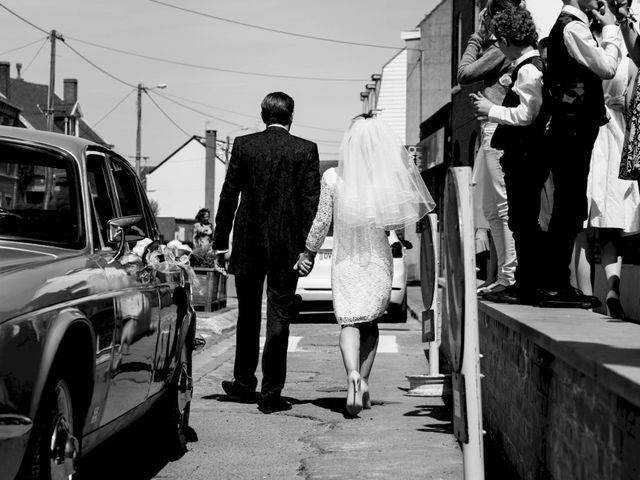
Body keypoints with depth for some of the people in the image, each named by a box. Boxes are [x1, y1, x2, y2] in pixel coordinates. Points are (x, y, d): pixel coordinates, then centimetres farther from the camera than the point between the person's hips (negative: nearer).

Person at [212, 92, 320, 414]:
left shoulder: (243, 146, -1)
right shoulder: (306, 150, -3)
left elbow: (228, 196, 0)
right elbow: (311, 201, -6)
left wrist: (220, 242, 6)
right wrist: (307, 248, -4)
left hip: (248, 243, 1)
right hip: (286, 246, -1)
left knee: (248, 315, 17)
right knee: (278, 318, 3)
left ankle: (244, 382, 27)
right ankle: (271, 393, 2)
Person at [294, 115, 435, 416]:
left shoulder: (333, 178, -8)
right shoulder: (389, 178, -6)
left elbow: (322, 220, -2)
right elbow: (397, 220, 1)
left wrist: (309, 252, 11)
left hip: (345, 261, -1)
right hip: (378, 259, 1)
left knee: (349, 322, -4)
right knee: (370, 321, 17)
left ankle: (353, 375, -29)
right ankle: (363, 381, 13)